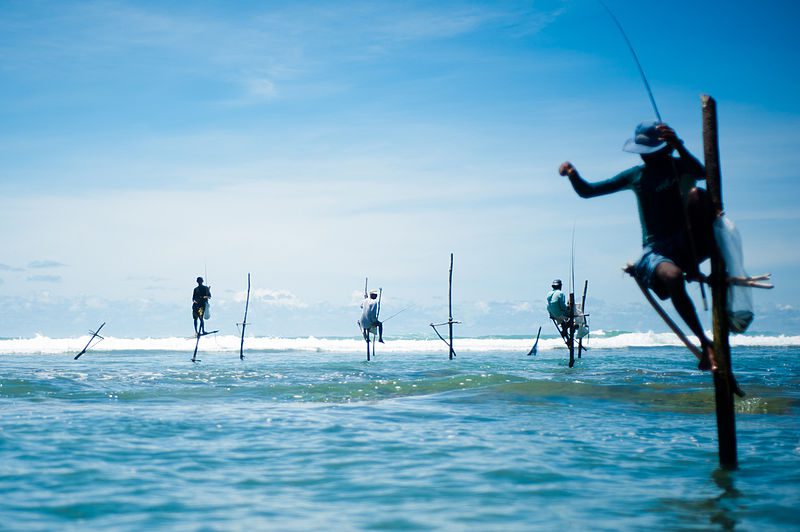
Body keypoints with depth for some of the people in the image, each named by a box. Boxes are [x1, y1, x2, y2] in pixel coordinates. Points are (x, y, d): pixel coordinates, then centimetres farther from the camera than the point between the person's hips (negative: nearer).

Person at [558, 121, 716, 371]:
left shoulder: (680, 166, 5)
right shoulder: (636, 176, 13)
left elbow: (702, 173, -21)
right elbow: (587, 191, 13)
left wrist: (679, 147, -37)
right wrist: (573, 175, -8)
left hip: (692, 244, -1)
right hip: (656, 250, 1)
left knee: (697, 194, -28)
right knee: (673, 277, -35)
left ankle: (693, 267, -25)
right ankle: (704, 343, -30)